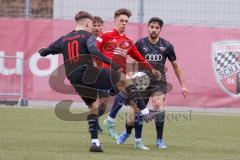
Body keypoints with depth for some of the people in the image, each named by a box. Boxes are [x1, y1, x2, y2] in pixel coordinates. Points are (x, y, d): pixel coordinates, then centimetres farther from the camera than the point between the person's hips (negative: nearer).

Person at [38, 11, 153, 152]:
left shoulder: (64, 39, 17)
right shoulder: (88, 36, 0)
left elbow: (44, 52, 22)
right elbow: (93, 51, -21)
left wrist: (42, 51, 47)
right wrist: (111, 64, -24)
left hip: (75, 80, 6)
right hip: (89, 73, -6)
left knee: (92, 107, 18)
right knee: (124, 80, 5)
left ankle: (95, 142, 8)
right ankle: (144, 110, -7)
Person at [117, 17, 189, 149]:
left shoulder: (167, 46, 0)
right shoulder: (140, 43, -4)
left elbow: (175, 65, 10)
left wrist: (182, 85, 10)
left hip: (159, 81, 0)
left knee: (158, 105, -26)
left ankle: (159, 140, -14)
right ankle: (127, 132, 36)